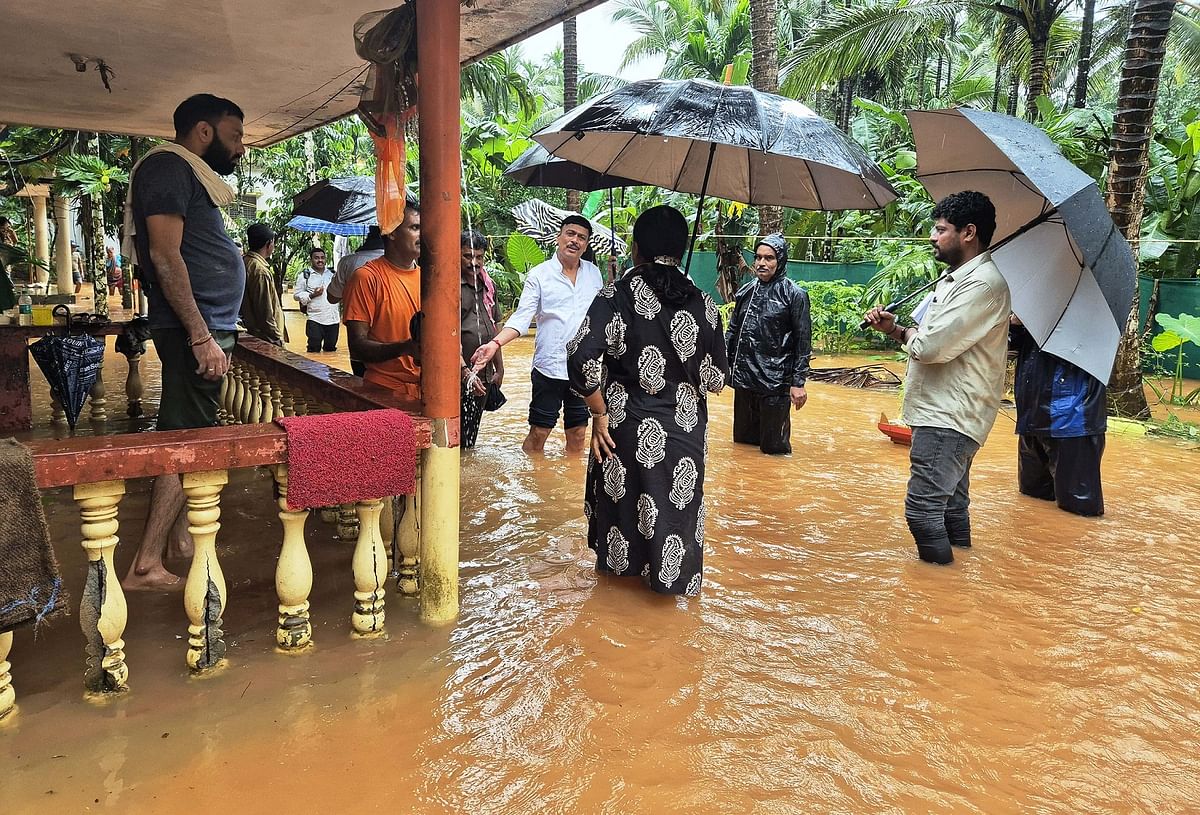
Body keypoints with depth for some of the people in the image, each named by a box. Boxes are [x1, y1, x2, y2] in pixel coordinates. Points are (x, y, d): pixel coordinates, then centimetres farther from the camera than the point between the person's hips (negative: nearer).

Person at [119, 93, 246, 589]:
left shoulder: (194, 176, 21)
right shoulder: (168, 166, -9)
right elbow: (165, 255, -19)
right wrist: (201, 336, -23)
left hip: (208, 328, 10)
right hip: (195, 330, -10)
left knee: (187, 440, 14)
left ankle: (182, 536, 24)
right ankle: (145, 566, -4)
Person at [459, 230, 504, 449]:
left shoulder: (485, 286, 15)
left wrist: (499, 369, 20)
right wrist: (465, 371, -21)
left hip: (483, 376, 7)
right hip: (457, 376, -7)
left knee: (469, 442, 13)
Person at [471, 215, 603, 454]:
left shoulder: (594, 273, 9)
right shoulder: (539, 275, -4)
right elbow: (521, 317, -10)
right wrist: (495, 343, -26)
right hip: (550, 368, -3)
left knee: (578, 435, 13)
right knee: (538, 434, 3)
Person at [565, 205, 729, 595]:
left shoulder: (617, 295, -12)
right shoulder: (703, 303, -3)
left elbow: (582, 360, -22)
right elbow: (717, 377, 2)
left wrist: (600, 413, -10)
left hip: (628, 426, -1)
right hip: (685, 428, 2)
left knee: (621, 496, 20)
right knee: (678, 504, 17)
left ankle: (621, 562, 40)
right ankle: (671, 574, 33)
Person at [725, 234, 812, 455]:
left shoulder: (794, 295, -5)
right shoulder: (746, 291, 9)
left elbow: (803, 342, -6)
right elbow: (732, 331, 15)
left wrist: (798, 382, -10)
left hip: (775, 384, -5)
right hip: (743, 380, 5)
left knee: (773, 447, 4)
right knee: (742, 441, 15)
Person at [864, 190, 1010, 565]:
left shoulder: (983, 284, -17)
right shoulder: (955, 278, 17)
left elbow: (932, 347, -25)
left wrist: (907, 334, -2)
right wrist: (894, 328, 4)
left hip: (949, 418, -11)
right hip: (944, 412, 11)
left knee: (922, 509, -12)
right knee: (952, 507, 20)